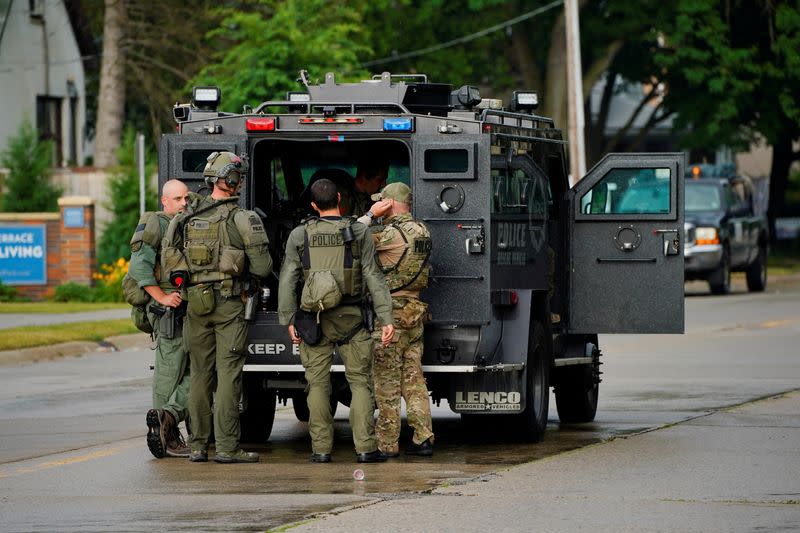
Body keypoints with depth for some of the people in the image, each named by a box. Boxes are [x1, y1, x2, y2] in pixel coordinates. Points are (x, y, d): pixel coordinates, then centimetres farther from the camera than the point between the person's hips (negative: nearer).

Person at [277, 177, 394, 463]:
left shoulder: (299, 235, 1)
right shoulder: (358, 233, -2)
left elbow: (287, 280, 0)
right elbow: (374, 278, -3)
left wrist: (288, 320, 6)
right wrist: (386, 318, -2)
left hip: (313, 318, 1)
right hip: (350, 319, -1)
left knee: (318, 384, 6)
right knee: (360, 382, 4)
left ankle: (321, 449, 4)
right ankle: (365, 447, -2)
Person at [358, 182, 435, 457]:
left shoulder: (392, 234, -16)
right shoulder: (422, 231, 9)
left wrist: (371, 214, -5)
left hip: (391, 313, -8)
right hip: (415, 311, 8)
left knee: (387, 382, -2)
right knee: (413, 378, 10)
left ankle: (387, 443, 0)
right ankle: (423, 438, 7)